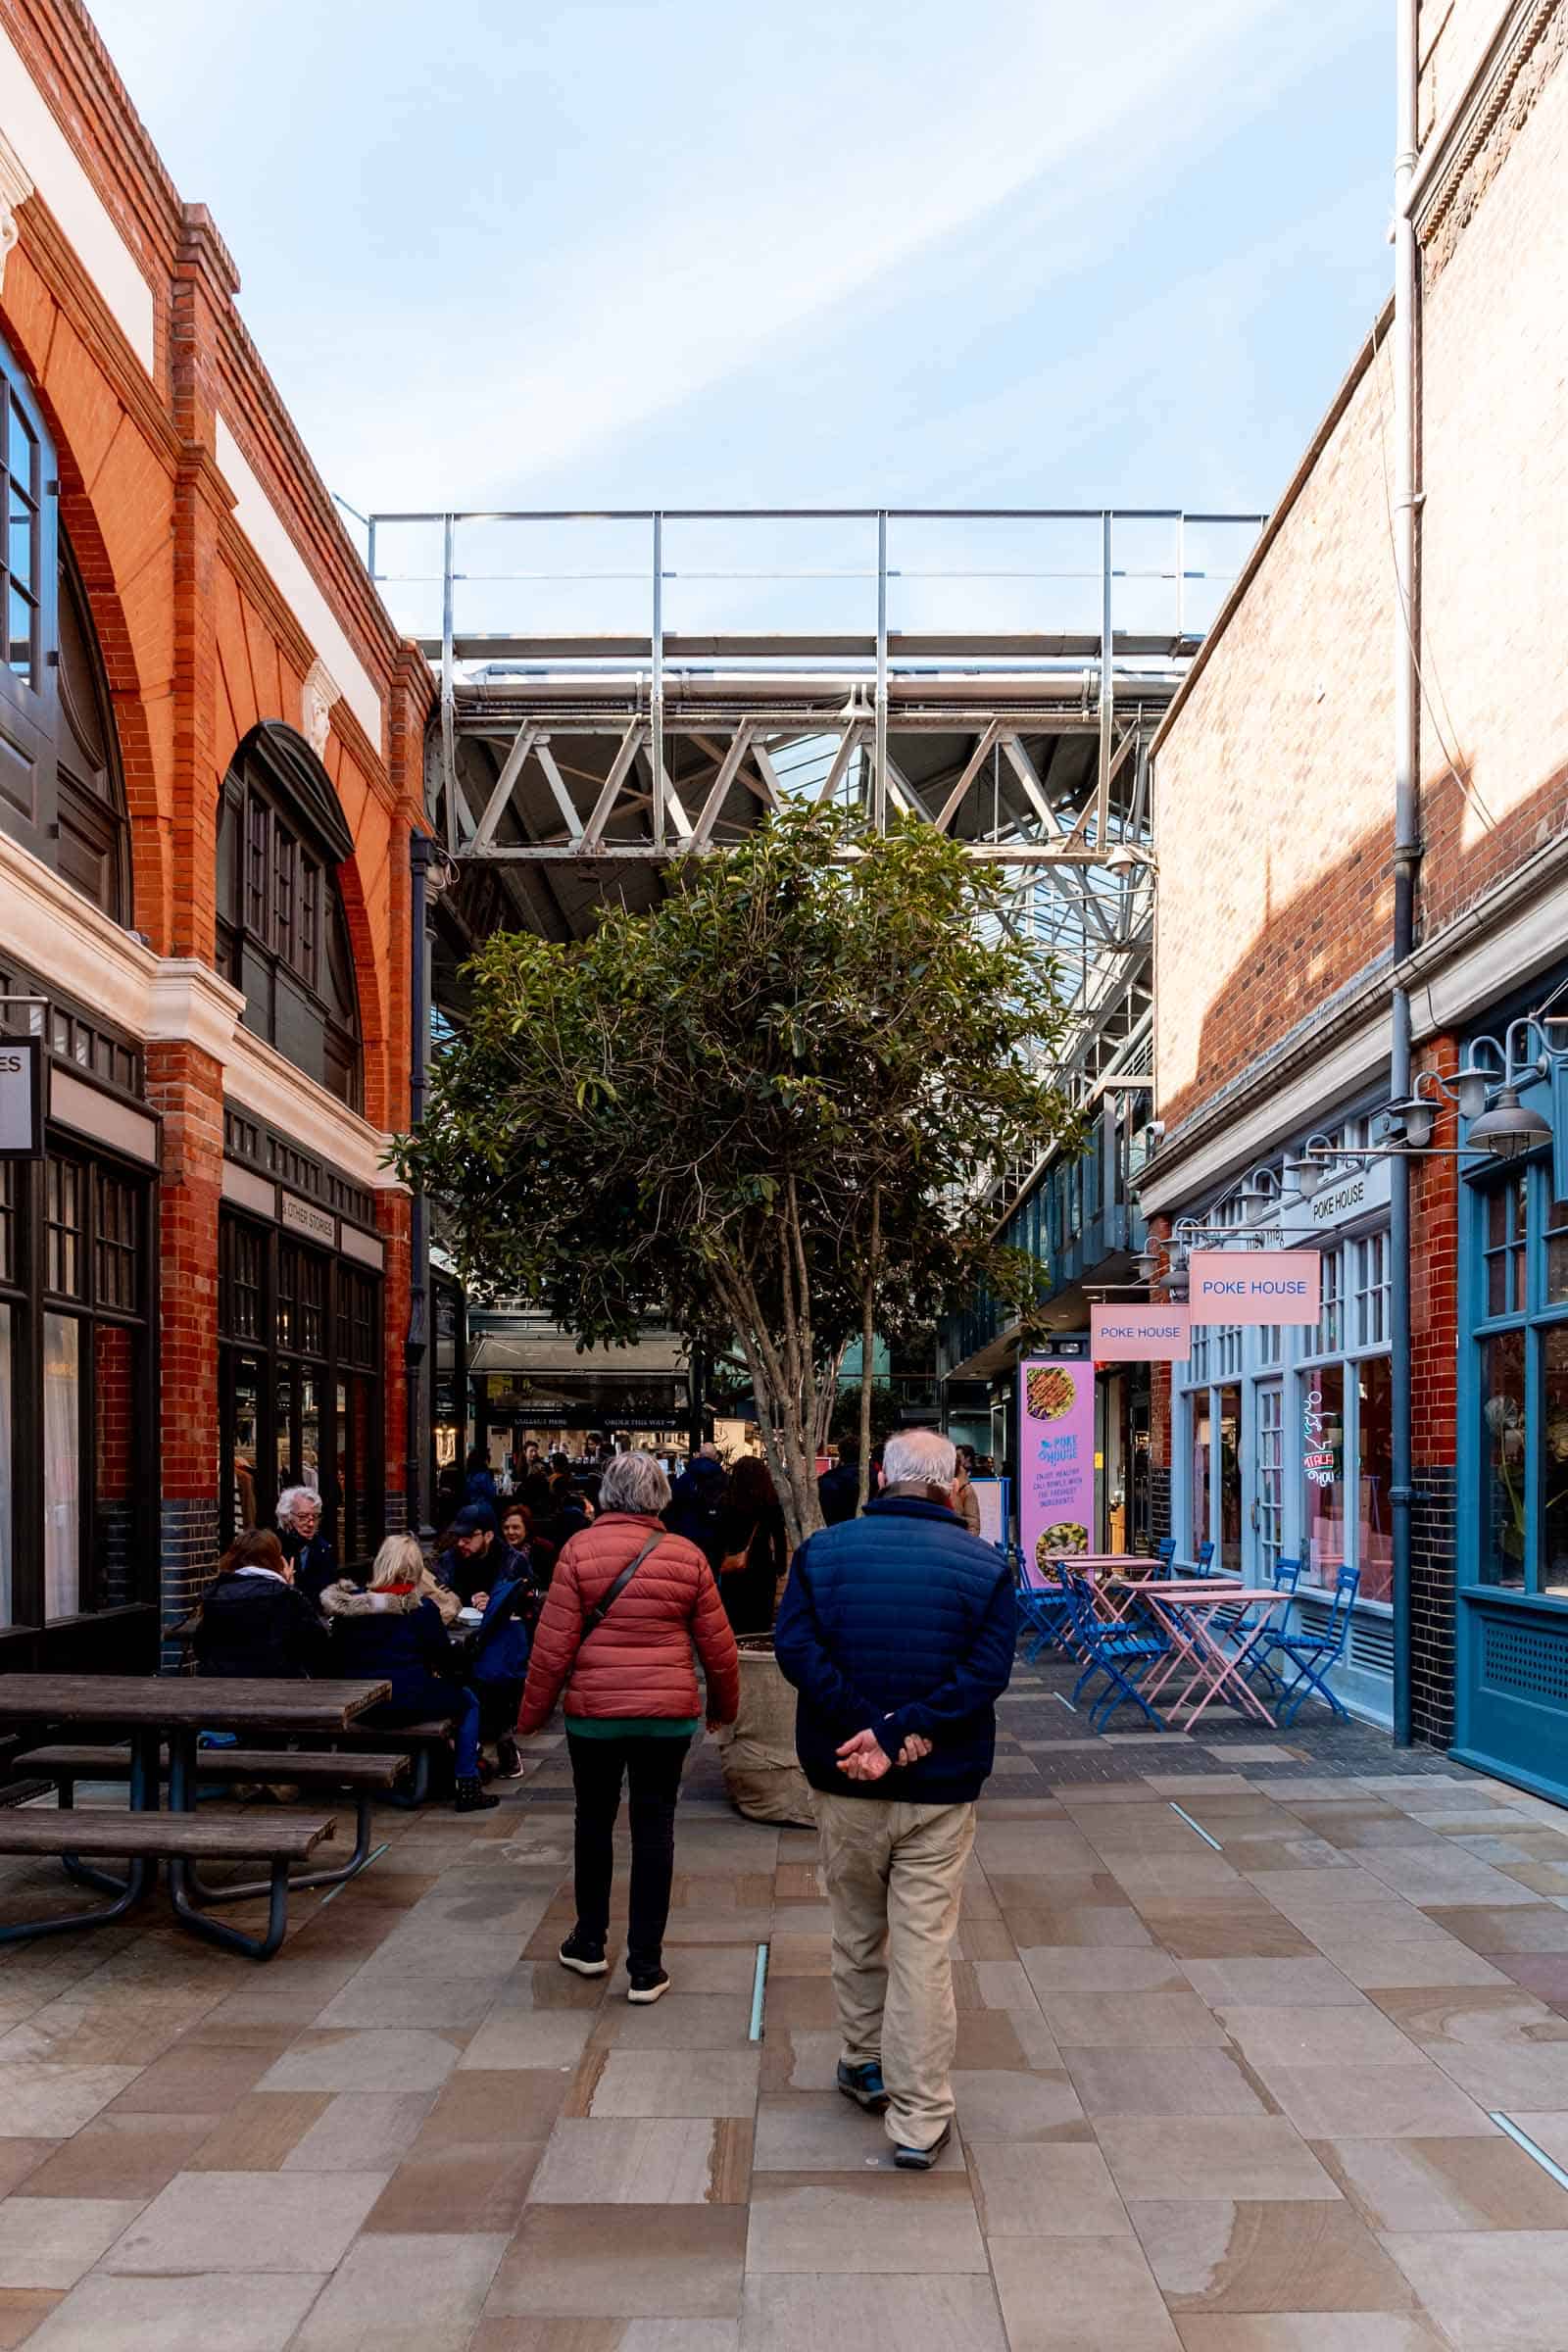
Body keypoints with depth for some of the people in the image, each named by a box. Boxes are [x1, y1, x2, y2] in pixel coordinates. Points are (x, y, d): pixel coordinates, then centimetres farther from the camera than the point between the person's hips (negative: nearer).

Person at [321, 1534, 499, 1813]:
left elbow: (338, 1659, 14)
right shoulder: (422, 1609, -6)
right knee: (468, 1702, 20)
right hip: (408, 1702, -5)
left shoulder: (349, 1604, 5)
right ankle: (467, 1788, 12)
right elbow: (444, 1658, 1)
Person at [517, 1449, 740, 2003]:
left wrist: (532, 1715, 5)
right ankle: (645, 1966, 8)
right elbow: (719, 1647, 4)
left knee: (594, 1821, 17)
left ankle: (589, 1942, 30)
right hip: (668, 1713, 0)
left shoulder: (579, 1550, -6)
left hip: (593, 1710, 0)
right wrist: (725, 1707, 20)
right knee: (654, 1828, 6)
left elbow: (553, 1645, -7)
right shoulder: (687, 1557, -1)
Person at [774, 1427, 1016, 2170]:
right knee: (925, 1946, 3)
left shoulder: (822, 1550, -2)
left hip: (844, 1783, 2)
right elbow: (986, 1673, -14)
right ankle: (920, 2121, 6)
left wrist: (874, 1730, -16)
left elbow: (795, 1650, -12)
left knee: (856, 1929, 20)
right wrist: (899, 1734, -18)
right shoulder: (985, 1564, -5)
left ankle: (865, 2065, 35)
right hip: (940, 1788, -1)